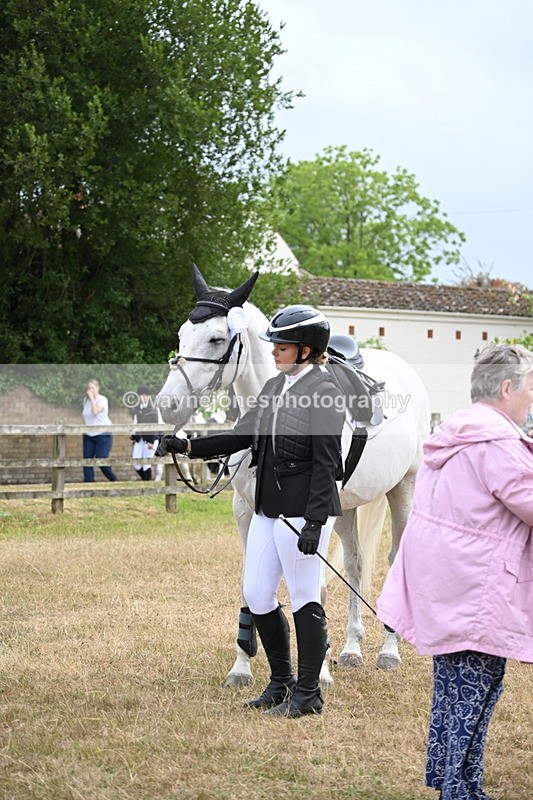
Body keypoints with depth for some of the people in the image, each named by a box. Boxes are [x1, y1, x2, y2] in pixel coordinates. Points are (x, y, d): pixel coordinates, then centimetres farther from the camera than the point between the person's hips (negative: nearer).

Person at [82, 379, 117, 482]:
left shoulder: (102, 400, -11)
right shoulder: (86, 400, 8)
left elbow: (95, 411, -27)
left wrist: (92, 397, -23)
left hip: (103, 434, -6)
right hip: (88, 435, 6)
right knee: (87, 459, -2)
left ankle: (113, 479, 11)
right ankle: (88, 482, 4)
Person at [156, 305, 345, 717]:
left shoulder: (323, 392, -12)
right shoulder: (274, 388, 14)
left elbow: (325, 463, -17)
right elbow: (242, 436, 16)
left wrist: (315, 521, -22)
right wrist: (190, 446, 3)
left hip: (303, 510, -9)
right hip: (268, 508, 9)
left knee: (305, 599, -1)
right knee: (256, 595, 11)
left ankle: (308, 693, 10)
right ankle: (281, 682, 26)